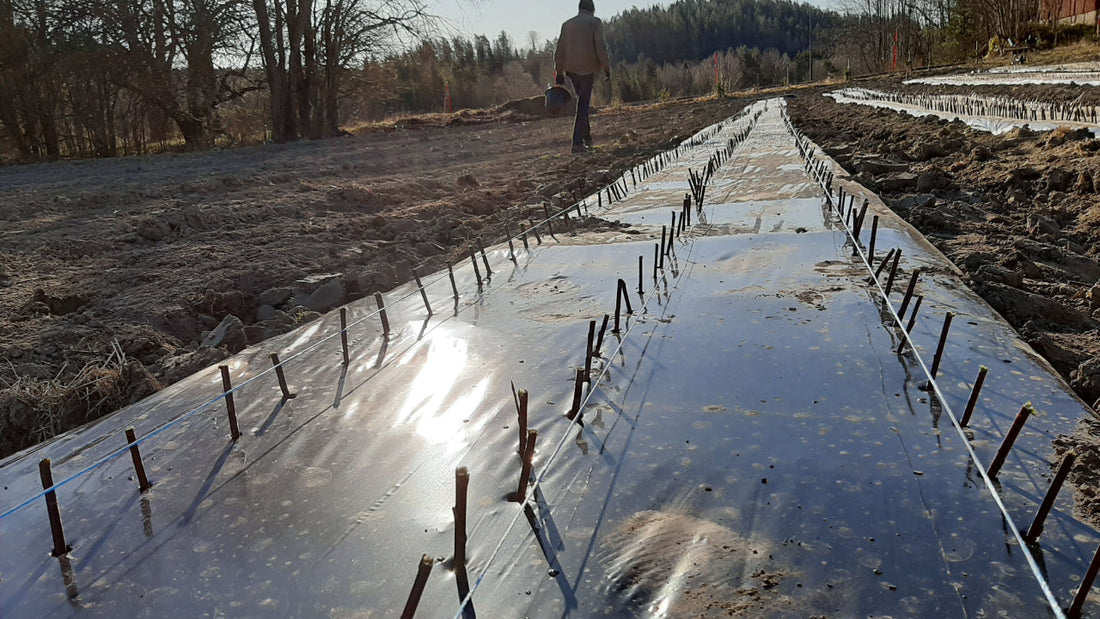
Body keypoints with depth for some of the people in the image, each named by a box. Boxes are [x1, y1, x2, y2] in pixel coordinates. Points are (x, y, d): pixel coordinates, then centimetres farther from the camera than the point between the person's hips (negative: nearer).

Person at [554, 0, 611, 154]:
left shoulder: (567, 25, 12)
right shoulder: (595, 22, -1)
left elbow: (560, 50, 10)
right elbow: (600, 47, -11)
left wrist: (559, 73, 13)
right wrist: (606, 68, -5)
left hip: (571, 69, 5)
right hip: (588, 69, -5)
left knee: (582, 102, 20)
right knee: (583, 105, -3)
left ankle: (587, 137, 22)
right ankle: (577, 143, -7)